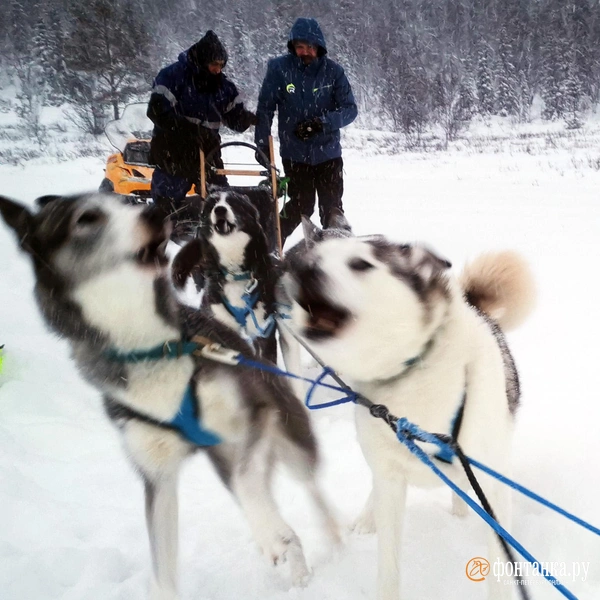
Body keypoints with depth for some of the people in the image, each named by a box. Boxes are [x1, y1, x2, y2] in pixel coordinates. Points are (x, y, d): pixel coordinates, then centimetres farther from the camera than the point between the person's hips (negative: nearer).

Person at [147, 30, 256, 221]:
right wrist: (192, 130, -30)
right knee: (169, 206, 1)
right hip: (173, 154, -5)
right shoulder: (172, 76, -11)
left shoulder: (223, 85, 6)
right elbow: (158, 111, -20)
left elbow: (236, 116, 8)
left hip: (207, 152, 5)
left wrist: (251, 118, -15)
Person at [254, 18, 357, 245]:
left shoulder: (332, 71, -5)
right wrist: (262, 143, -7)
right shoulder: (279, 68, -7)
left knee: (331, 209, 3)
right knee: (301, 206, 5)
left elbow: (350, 109, -6)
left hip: (328, 153, 1)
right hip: (294, 154, -1)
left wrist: (322, 122, -21)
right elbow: (265, 108, -2)